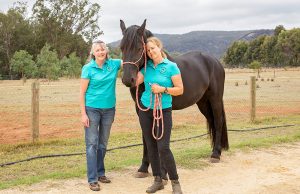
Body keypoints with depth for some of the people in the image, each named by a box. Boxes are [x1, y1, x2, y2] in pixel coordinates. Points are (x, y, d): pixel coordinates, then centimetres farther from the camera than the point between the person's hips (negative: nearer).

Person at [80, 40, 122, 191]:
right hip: (92, 110, -4)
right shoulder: (88, 68, -8)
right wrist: (83, 114, -13)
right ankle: (92, 179, 3)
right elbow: (82, 92, -8)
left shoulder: (114, 64, 1)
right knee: (92, 144, -2)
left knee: (103, 143, 14)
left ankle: (100, 173, 28)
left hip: (109, 110, 4)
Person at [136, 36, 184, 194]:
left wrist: (163, 89, -20)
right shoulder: (147, 67, 6)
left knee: (163, 148, -11)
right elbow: (135, 82, -4)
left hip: (163, 111, -5)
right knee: (151, 146, 9)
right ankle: (158, 180, 21)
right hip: (145, 110, 5)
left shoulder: (171, 67, -7)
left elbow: (180, 90, -7)